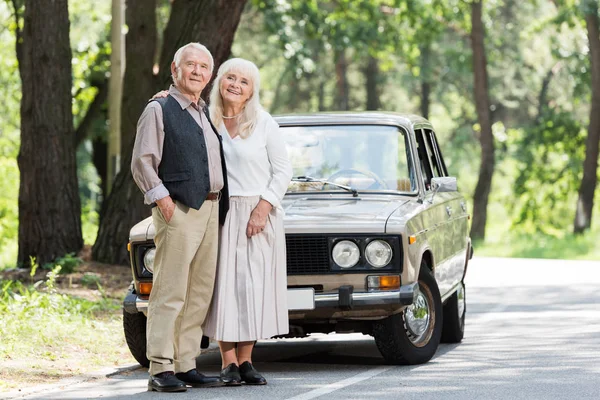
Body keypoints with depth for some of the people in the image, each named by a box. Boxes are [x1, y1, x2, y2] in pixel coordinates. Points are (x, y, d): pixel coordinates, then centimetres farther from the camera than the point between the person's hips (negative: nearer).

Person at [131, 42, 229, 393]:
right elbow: (142, 162, -6)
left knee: (201, 294, 7)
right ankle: (161, 370, -10)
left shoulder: (207, 114, 20)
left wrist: (221, 204, 15)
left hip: (212, 210, 8)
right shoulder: (159, 110, -1)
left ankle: (186, 365, 13)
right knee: (170, 293, -9)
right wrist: (161, 197, -16)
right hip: (179, 211, -8)